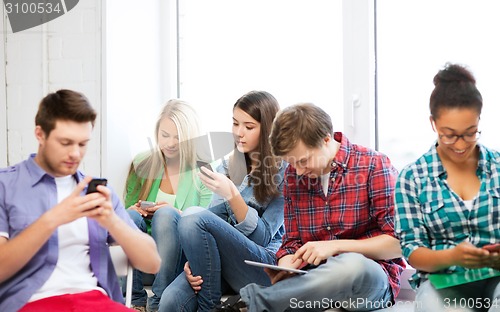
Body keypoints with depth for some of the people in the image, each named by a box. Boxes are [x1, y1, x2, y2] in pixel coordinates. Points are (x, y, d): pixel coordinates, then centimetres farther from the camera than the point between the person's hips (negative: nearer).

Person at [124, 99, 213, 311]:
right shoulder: (141, 165, 7)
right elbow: (127, 209, 13)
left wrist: (178, 215, -21)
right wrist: (134, 210, -11)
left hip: (179, 259, -2)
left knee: (166, 214, -30)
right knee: (131, 216, -27)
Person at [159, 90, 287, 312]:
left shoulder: (284, 171, -4)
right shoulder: (228, 166, 13)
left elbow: (262, 237, -9)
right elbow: (214, 223, 8)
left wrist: (232, 195, -21)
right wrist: (194, 260, -11)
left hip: (266, 267, -3)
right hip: (224, 261, 3)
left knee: (194, 217, -27)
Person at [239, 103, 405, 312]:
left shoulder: (374, 166, -7)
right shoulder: (293, 175, 7)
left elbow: (398, 242, -10)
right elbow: (292, 242, 10)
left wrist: (335, 246, -19)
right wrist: (285, 272, -12)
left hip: (370, 274, -2)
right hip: (316, 277, 2)